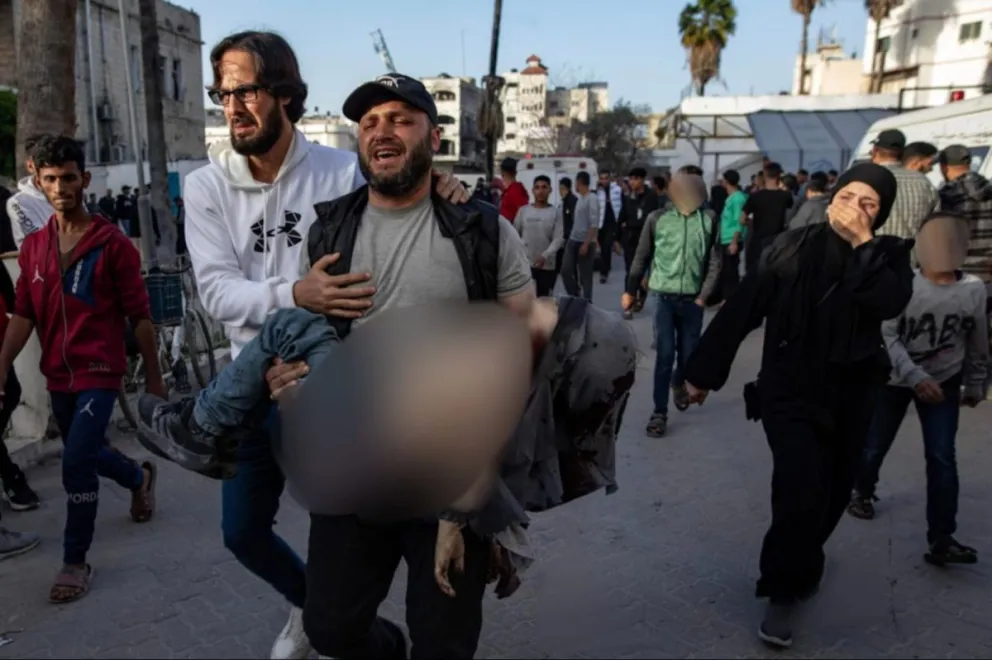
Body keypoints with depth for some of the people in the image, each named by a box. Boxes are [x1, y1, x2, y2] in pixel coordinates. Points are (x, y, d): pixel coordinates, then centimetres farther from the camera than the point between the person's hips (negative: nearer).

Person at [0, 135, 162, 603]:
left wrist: (153, 376, -3)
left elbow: (138, 314, -6)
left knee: (77, 463, -11)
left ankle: (75, 561, 7)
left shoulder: (112, 243, -9)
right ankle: (140, 477, 51)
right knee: (85, 455, 20)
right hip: (58, 374, 6)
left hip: (99, 371, -6)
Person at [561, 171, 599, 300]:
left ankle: (586, 301, 12)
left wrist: (586, 243, -20)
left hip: (586, 242, -7)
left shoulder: (592, 199, -11)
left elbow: (594, 224, -17)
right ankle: (574, 297, 16)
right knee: (566, 270, 1)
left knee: (585, 275, 1)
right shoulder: (579, 199, 12)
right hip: (573, 240, 7)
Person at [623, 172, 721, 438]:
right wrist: (630, 290, 8)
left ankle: (678, 383, 45)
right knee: (665, 354, -5)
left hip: (692, 299, 1)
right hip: (663, 297, -1)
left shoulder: (709, 220, -3)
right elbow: (642, 257, 5)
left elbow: (715, 263, -1)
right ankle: (660, 412, 5)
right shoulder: (657, 219, -4)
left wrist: (703, 296, -6)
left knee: (688, 353, 12)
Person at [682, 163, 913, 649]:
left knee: (832, 493, 14)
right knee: (801, 489, -18)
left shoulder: (887, 256, -1)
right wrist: (703, 371, -6)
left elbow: (889, 304, -22)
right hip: (789, 390, -3)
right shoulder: (792, 248, -8)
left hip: (851, 394, 3)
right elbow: (741, 309, -7)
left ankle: (801, 565, 42)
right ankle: (783, 592, 3)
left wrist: (862, 243, -21)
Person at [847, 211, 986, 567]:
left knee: (942, 457, -6)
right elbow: (886, 337, -22)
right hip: (894, 378, -1)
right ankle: (862, 491, 42)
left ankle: (941, 540, 0)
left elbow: (978, 343, 3)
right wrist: (916, 377, -31)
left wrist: (975, 384, 12)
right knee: (874, 445, 11)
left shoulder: (974, 289, -12)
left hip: (944, 381, 1)